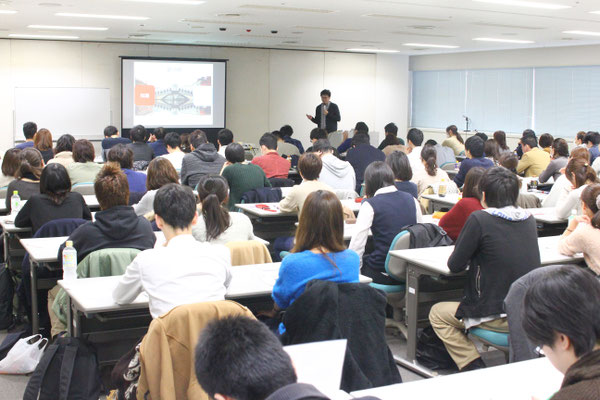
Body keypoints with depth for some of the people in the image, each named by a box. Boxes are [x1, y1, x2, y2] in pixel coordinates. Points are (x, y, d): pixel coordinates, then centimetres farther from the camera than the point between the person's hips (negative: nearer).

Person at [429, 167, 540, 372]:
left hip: (499, 317, -7)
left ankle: (474, 368, 6)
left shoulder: (479, 219, -15)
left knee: (437, 313, 16)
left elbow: (455, 265, -9)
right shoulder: (529, 220, 3)